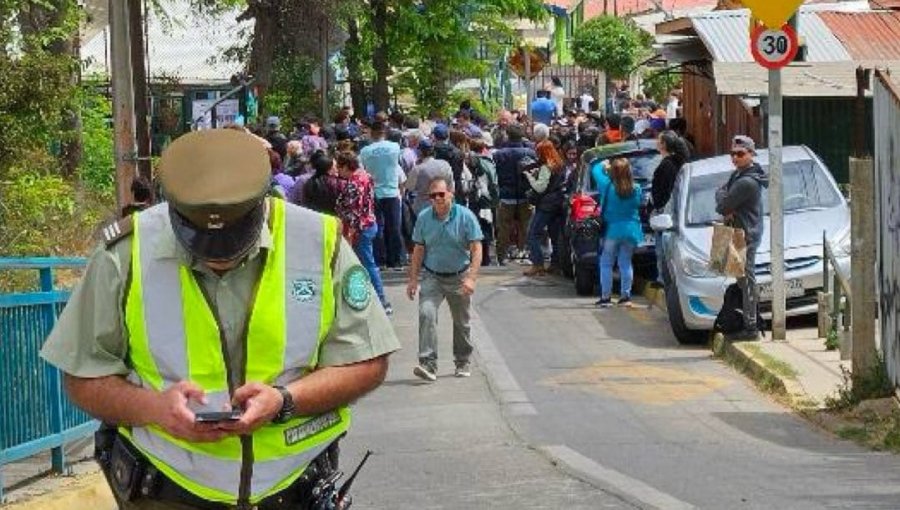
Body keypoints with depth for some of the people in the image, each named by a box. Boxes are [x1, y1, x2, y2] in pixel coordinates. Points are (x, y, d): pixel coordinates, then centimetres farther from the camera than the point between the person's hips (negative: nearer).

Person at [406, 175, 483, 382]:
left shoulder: (465, 216, -11)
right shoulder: (424, 218, -3)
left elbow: (476, 249, -12)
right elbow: (419, 250, 5)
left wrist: (471, 278, -23)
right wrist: (413, 279, 3)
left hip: (459, 277, -1)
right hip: (432, 276, 1)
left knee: (461, 322, 13)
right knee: (426, 314, -20)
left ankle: (462, 363, 32)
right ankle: (428, 364, -23)